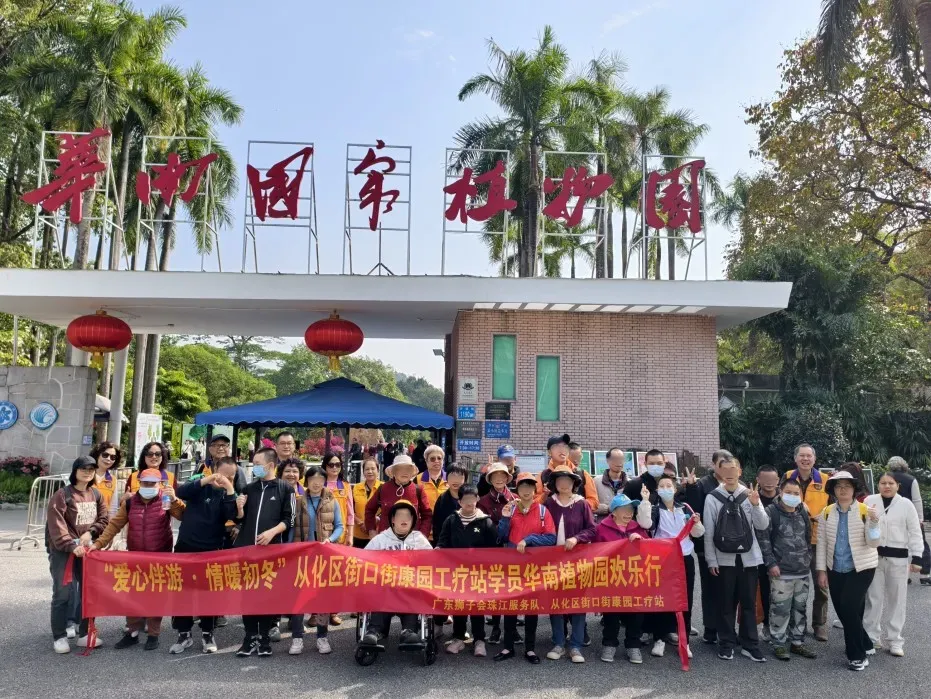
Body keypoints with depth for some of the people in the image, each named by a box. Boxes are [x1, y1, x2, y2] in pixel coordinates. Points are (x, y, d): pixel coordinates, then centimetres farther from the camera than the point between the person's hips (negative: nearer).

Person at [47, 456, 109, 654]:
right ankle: (59, 637, 11)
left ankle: (84, 635, 19)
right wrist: (72, 545, -23)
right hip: (63, 551, -5)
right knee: (62, 594, -2)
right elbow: (56, 525, -16)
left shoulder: (96, 495, 9)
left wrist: (89, 533, -9)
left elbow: (103, 519, 9)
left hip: (88, 549, 6)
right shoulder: (62, 494, -9)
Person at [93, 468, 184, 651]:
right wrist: (99, 543, -8)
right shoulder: (130, 502, 1)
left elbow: (184, 516, -20)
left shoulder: (166, 500, -8)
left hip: (160, 557, -3)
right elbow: (114, 525, 1)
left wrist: (174, 500, -34)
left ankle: (153, 634, 16)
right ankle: (132, 632, 22)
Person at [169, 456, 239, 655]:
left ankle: (207, 634, 19)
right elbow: (180, 492, -21)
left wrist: (230, 490, -22)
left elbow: (231, 516, -16)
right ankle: (184, 634, 18)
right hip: (186, 546, 0)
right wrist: (206, 480, -30)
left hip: (212, 549, 0)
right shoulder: (200, 486, -2)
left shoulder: (229, 494, 0)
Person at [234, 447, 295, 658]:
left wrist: (272, 532, -16)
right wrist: (239, 508, -2)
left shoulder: (285, 489, 0)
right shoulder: (249, 488, 13)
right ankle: (251, 636, 15)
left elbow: (289, 520, -3)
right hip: (247, 547, 4)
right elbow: (241, 519, 17)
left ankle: (265, 637, 13)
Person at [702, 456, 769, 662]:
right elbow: (708, 532, -3)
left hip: (748, 558, 2)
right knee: (726, 604, 8)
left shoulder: (750, 495, 0)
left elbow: (763, 525, -5)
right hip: (724, 559, -1)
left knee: (749, 603, 9)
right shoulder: (712, 498, -5)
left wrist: (756, 505, -22)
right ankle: (726, 645, 18)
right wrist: (711, 560, -4)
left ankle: (749, 645, 19)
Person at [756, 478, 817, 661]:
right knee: (780, 609, -4)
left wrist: (808, 557, 14)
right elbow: (763, 538, -11)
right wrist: (771, 563, -14)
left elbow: (808, 537, 22)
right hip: (781, 571, -6)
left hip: (803, 571, 6)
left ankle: (797, 642, 25)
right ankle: (779, 644, 7)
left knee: (800, 608, 13)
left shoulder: (803, 512, 10)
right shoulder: (771, 511, -9)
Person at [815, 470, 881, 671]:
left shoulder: (866, 511, -9)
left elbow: (873, 543, -12)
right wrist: (821, 570, 0)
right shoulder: (826, 513, -1)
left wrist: (874, 522, -29)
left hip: (862, 568, -4)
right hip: (835, 569, 4)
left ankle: (858, 655, 3)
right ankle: (864, 645, 32)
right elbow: (821, 543, 2)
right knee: (842, 610, 8)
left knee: (849, 607, -13)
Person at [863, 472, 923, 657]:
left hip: (898, 557, 0)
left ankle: (894, 640, 17)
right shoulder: (869, 501, -1)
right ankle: (872, 637, 17)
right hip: (874, 556, 0)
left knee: (896, 599, 7)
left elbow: (915, 533, 0)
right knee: (873, 597, 6)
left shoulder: (906, 504, -2)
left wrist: (916, 557, -6)